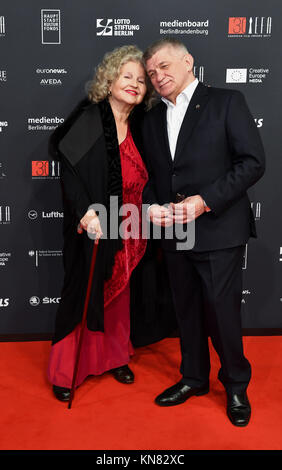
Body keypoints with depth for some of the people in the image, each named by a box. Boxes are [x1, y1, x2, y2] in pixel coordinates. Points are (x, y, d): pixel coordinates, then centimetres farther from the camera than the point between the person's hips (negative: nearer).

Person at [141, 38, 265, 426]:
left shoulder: (227, 102, -3)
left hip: (219, 232, -5)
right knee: (187, 311, 16)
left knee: (223, 313, 2)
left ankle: (236, 386, 25)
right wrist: (151, 205, -2)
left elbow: (253, 161, -10)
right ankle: (194, 378, 35)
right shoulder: (153, 119, 14)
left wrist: (206, 200, -17)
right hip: (173, 234, 5)